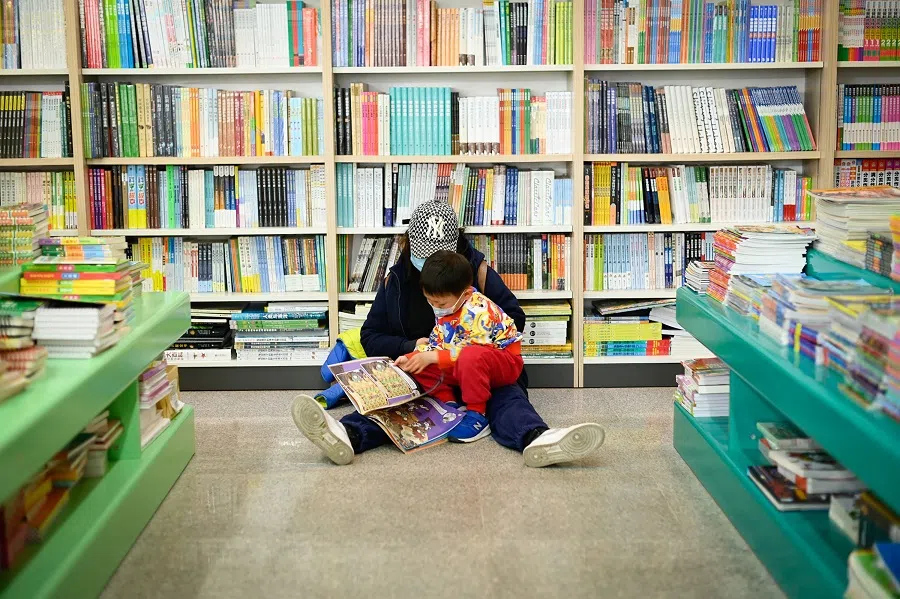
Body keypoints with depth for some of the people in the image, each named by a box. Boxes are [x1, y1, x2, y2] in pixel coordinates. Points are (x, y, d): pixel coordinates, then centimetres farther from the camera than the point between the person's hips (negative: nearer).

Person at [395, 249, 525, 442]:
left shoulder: (479, 312, -26)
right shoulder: (444, 311, 1)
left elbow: (471, 353, -30)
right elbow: (436, 344, 7)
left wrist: (432, 357, -30)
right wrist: (411, 358, -9)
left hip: (505, 362, -8)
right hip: (460, 367, 8)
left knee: (470, 358, -42)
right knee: (417, 367, -9)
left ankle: (477, 416, -27)